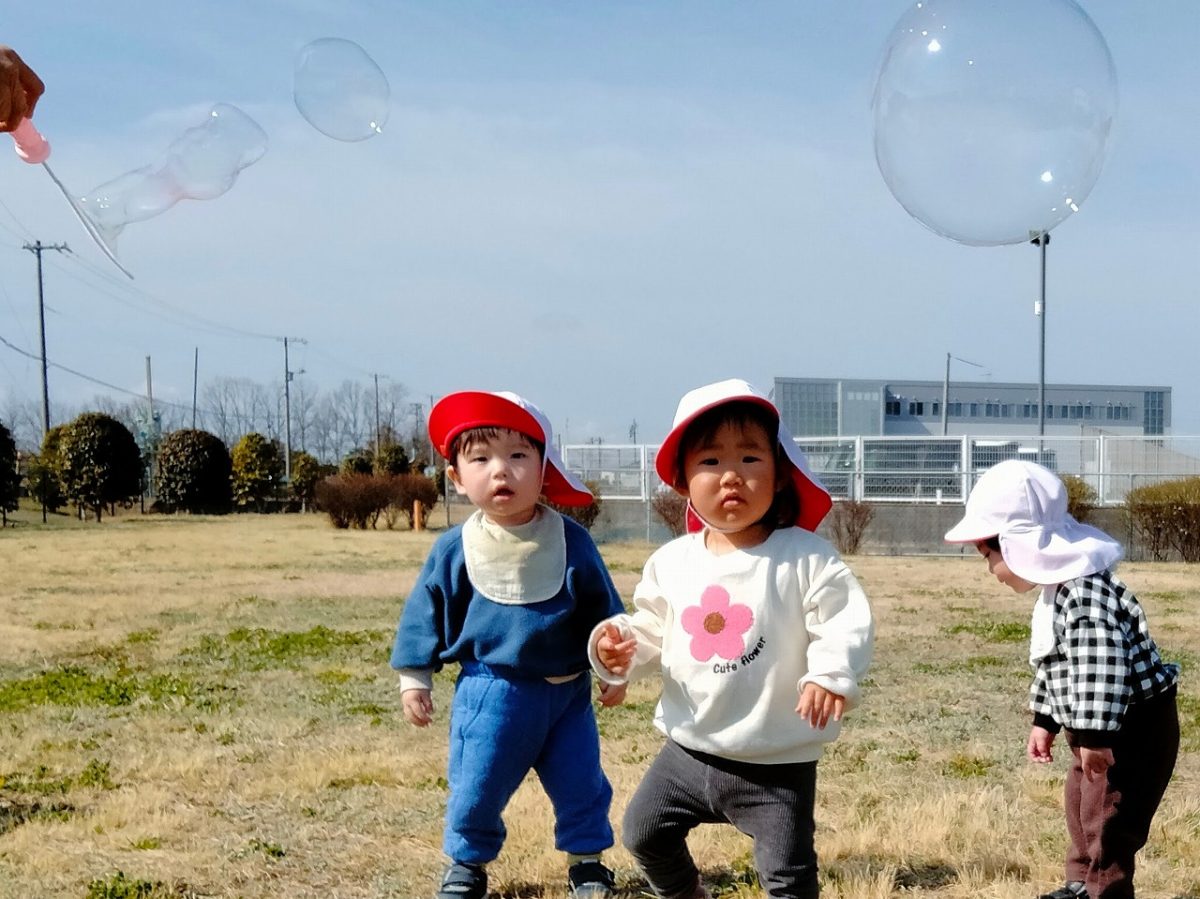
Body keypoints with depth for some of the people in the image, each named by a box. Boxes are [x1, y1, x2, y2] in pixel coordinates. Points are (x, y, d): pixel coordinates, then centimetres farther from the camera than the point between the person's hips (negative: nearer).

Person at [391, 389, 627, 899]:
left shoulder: (572, 543, -5)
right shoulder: (454, 551, -6)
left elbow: (602, 608, 6)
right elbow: (426, 615, 3)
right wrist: (414, 679, 3)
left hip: (566, 691, 1)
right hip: (490, 693, -1)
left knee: (582, 785, 9)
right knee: (476, 787, 5)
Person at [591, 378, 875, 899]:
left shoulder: (803, 556, -13)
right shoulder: (671, 562, 1)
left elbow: (847, 619, -16)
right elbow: (652, 631, 10)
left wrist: (831, 672, -34)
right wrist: (620, 648, -10)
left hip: (775, 761, -4)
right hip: (690, 749, 5)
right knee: (644, 831, 15)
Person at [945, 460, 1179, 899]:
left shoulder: (1085, 593, -27)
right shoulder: (1058, 588, 9)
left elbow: (1102, 664, -35)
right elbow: (1054, 664, 20)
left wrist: (1095, 734, -36)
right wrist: (1045, 721, 23)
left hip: (1133, 727, -11)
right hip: (1091, 730, 11)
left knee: (1108, 821, -5)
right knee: (1081, 807, 25)